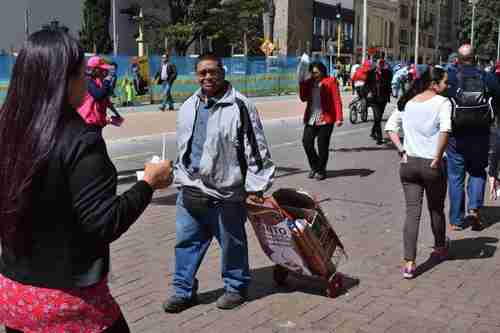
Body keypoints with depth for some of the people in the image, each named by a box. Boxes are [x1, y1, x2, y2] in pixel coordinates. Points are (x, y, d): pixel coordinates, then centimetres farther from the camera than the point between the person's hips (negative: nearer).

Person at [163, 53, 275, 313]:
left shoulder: (239, 106, -10)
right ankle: (183, 290, 25)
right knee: (186, 241, 11)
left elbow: (255, 148, -10)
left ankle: (236, 287, 28)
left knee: (232, 243, 10)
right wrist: (181, 178, 22)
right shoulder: (188, 107, 12)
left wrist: (255, 187, -11)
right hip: (190, 191, 6)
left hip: (226, 193, -6)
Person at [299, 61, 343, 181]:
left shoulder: (330, 81, -3)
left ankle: (321, 170, 15)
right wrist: (302, 84, 0)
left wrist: (339, 118, -16)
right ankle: (314, 167, 17)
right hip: (311, 118, 5)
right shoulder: (309, 83, 13)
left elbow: (337, 100, -8)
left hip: (325, 119, -5)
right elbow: (303, 98, 12)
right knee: (306, 141, -3)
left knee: (322, 145, -1)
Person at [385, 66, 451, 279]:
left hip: (409, 163, 4)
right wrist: (437, 158, -17)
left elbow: (390, 127, 6)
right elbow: (445, 129, -25)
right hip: (432, 165, -4)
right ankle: (440, 248, 41)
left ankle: (409, 263, -3)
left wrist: (402, 150, 4)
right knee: (436, 209, 18)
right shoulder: (442, 102, -9)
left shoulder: (408, 102, 9)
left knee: (412, 212, 3)